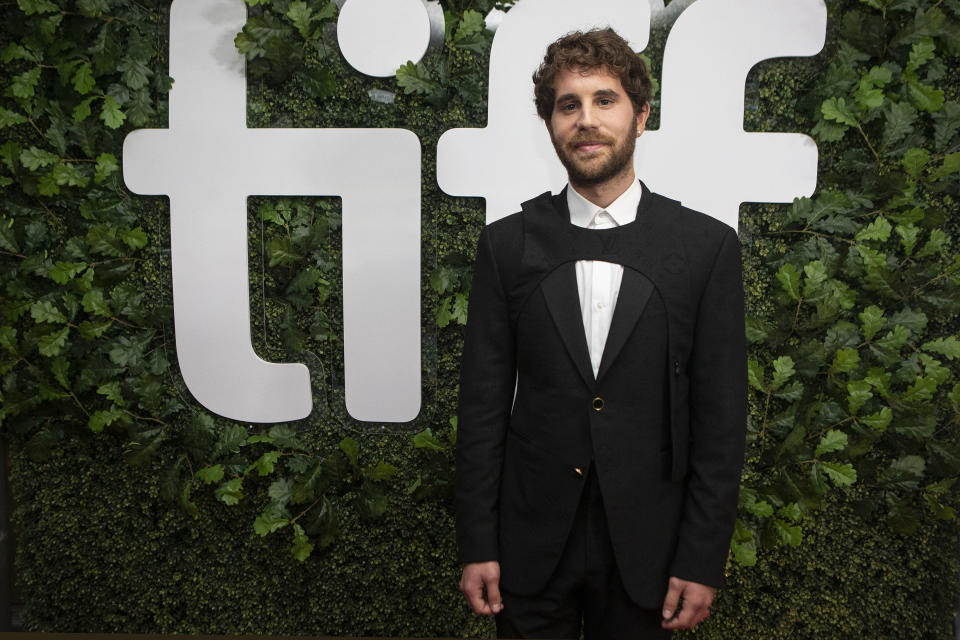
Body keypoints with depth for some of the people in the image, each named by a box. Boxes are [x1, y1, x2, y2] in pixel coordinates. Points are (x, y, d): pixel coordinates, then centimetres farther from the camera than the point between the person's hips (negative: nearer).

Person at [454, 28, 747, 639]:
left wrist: (702, 560, -5)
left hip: (645, 547, 0)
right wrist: (477, 546, -1)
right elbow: (483, 405, 0)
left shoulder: (707, 245, -4)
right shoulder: (507, 243, -1)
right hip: (532, 546, 1)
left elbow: (721, 416, -3)